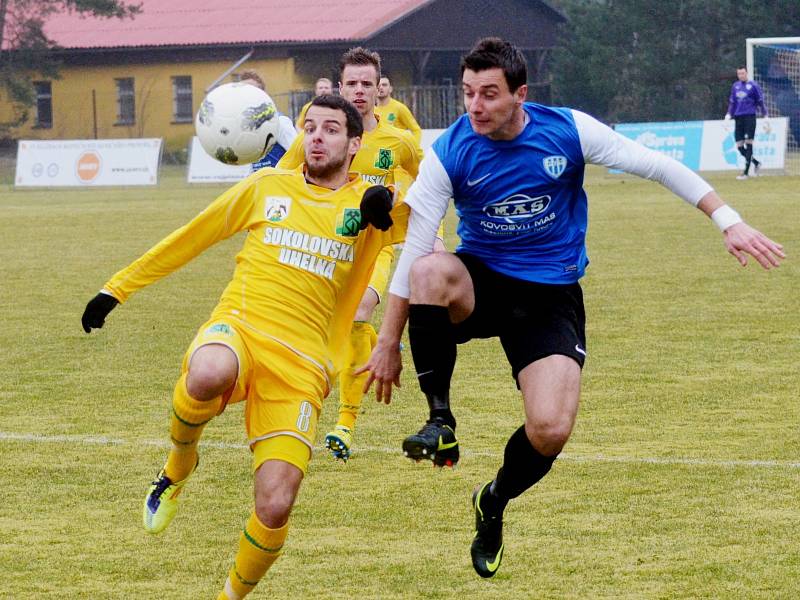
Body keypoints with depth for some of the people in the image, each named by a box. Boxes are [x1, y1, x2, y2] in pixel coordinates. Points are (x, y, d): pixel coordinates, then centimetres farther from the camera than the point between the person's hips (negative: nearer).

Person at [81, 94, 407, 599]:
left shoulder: (367, 202, 12)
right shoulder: (267, 187, 15)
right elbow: (193, 237, 22)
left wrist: (385, 202, -12)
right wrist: (118, 288, 25)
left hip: (300, 368, 0)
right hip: (238, 329, 0)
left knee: (275, 509, -13)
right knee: (208, 376, -41)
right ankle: (178, 467, -8)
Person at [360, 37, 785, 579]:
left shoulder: (568, 130, -13)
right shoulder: (451, 153, -13)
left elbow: (657, 167, -4)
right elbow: (412, 249, -10)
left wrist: (729, 221, -9)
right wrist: (388, 344, -10)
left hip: (551, 297, 0)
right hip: (478, 282, 0)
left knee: (551, 431, -20)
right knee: (430, 272, -37)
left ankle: (494, 502, 16)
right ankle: (440, 419, -20)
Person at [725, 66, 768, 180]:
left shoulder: (753, 86, -1)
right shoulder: (735, 86, 14)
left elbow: (760, 101, 2)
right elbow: (732, 102, 21)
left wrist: (765, 115, 1)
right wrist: (728, 115, 10)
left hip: (750, 117, -5)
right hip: (738, 118, 5)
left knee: (748, 144, -9)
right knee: (739, 146, 1)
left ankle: (746, 172, -9)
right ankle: (756, 163, 22)